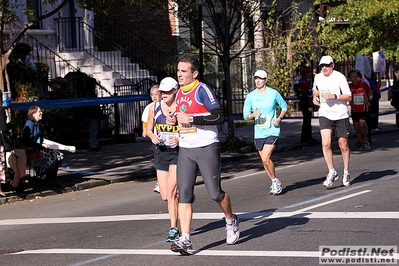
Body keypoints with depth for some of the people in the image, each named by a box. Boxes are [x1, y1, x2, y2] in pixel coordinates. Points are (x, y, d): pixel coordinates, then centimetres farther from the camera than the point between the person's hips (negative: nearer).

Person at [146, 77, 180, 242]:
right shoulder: (155, 108, 5)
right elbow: (148, 129, 15)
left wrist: (180, 138, -23)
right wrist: (153, 136, -7)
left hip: (178, 151, -5)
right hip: (161, 152, 5)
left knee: (171, 191, -17)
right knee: (165, 196, 5)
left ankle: (173, 229, -9)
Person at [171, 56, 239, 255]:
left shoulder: (202, 90, -10)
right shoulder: (179, 93, 14)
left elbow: (219, 116, -19)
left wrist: (192, 118, -21)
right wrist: (177, 121, 11)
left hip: (207, 148, -6)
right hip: (185, 149, 6)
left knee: (215, 193, 1)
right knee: (184, 193, -6)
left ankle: (231, 220, 31)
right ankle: (185, 241, -9)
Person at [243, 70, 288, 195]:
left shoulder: (274, 93, -3)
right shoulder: (250, 96, 2)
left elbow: (284, 106, 11)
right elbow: (245, 114, 1)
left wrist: (280, 118, -5)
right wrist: (252, 115, -21)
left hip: (272, 131, -4)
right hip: (258, 133, 4)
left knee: (266, 158, -17)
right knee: (264, 160, 9)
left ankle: (275, 181, 3)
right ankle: (275, 183, 27)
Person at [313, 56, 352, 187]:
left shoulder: (339, 77, -10)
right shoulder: (317, 77, 5)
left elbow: (349, 97, -11)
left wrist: (334, 96, -23)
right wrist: (315, 97, 9)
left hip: (341, 115, -3)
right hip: (325, 115, 3)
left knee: (343, 146, 6)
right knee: (325, 143, -15)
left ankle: (346, 172, 25)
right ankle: (332, 172, -3)